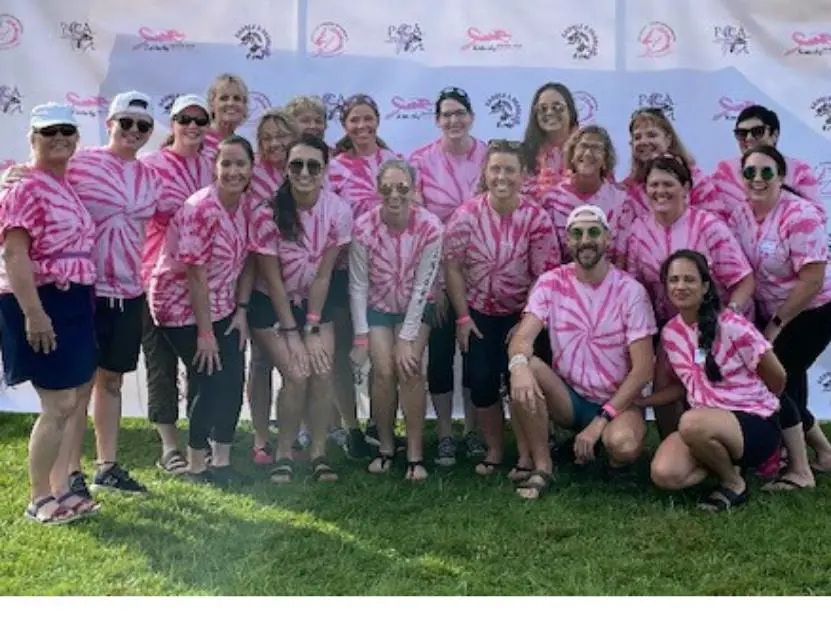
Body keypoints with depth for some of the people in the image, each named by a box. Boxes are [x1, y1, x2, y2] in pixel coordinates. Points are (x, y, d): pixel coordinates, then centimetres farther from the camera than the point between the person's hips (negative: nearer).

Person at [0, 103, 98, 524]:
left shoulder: (70, 188, 15)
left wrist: (86, 301, 18)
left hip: (74, 303, 10)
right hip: (42, 303, -9)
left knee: (79, 398, 12)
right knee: (59, 403, -7)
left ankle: (60, 490, 22)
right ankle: (38, 499, 7)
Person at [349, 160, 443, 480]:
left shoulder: (430, 227, -22)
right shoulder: (363, 227, -20)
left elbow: (422, 286, -19)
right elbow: (358, 285, -13)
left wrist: (407, 339, -19)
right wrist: (361, 337, -14)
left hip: (415, 309, 0)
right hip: (377, 308, 1)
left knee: (409, 368, -18)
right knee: (383, 371, -15)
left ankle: (415, 454, -8)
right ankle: (386, 447, 5)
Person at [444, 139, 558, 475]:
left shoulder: (537, 218, -12)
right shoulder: (466, 215, -11)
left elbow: (544, 275, -9)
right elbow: (453, 267, -7)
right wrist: (462, 317, -8)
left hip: (522, 313, -1)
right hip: (479, 312, 1)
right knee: (481, 380, -4)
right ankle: (493, 450, 16)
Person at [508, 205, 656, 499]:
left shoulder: (630, 291, -11)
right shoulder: (551, 283, -4)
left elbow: (643, 369, -13)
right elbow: (523, 337, -16)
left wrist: (600, 421, -21)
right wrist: (518, 364, -42)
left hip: (618, 401, -2)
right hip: (568, 397, 2)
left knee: (623, 445, -35)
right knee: (524, 371, -28)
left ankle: (618, 456, 4)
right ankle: (540, 466, -13)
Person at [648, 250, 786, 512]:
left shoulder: (731, 325, -17)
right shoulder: (670, 333, 1)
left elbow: (777, 376, -5)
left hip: (755, 422, -5)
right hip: (708, 421, 5)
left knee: (692, 424, -37)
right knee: (664, 475, -23)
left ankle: (734, 483, -8)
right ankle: (725, 459, 7)